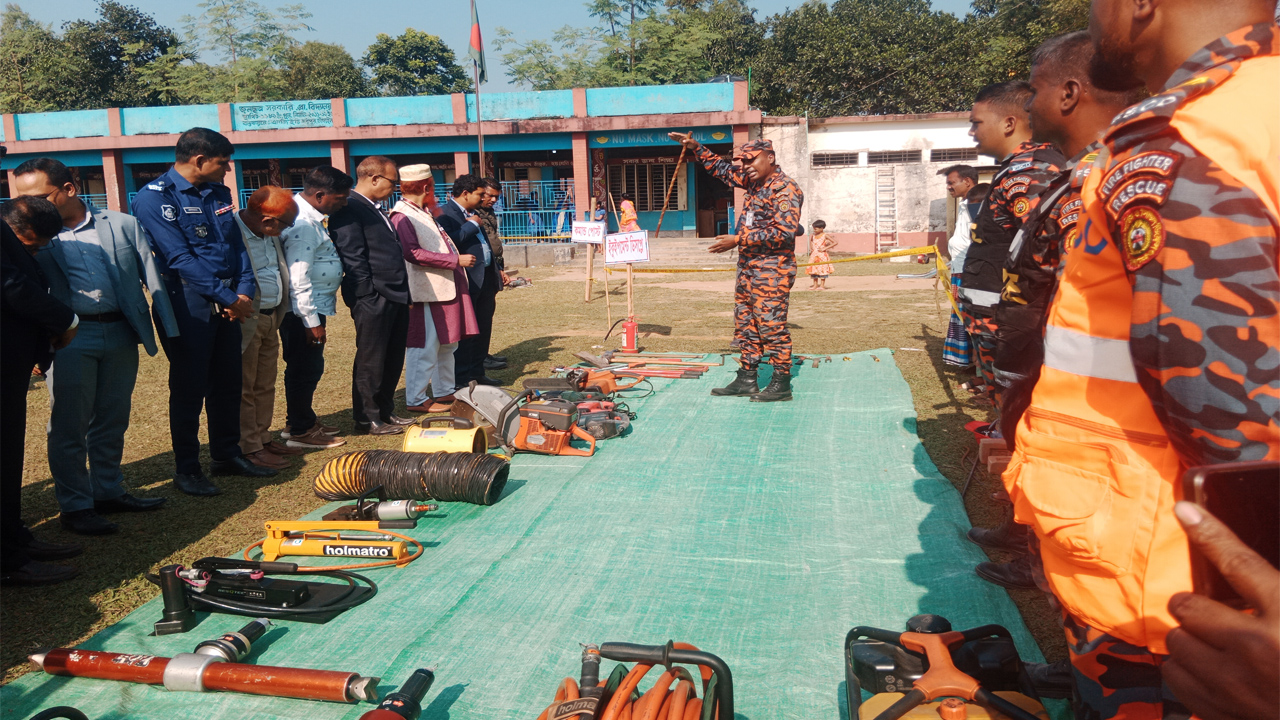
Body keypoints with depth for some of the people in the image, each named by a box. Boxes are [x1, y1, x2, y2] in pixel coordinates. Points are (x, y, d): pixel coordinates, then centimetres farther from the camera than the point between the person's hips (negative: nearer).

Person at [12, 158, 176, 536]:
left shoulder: (123, 225, 5)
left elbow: (153, 280, 6)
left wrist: (169, 330, 1)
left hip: (121, 334, 2)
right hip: (71, 338, -2)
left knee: (112, 422, 13)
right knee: (70, 427, 2)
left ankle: (108, 491, 27)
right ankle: (75, 506, 13)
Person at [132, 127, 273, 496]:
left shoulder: (218, 192, 12)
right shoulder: (154, 199, -11)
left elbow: (236, 243, 11)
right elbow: (180, 258, -18)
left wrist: (244, 291, -5)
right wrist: (229, 298, -18)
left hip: (227, 303, 7)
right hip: (189, 305, -7)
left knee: (227, 382, 13)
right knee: (189, 387, 0)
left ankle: (226, 455, 27)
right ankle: (186, 469, 12)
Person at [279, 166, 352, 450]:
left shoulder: (308, 215, 11)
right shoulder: (304, 224, -21)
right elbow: (298, 279, -24)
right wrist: (311, 321, -22)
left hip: (313, 306, 10)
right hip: (304, 309, -10)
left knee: (305, 368, 19)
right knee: (306, 368, 0)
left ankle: (302, 421, 33)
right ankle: (300, 432, 12)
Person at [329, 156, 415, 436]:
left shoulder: (376, 210, 19)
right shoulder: (348, 210, -12)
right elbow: (353, 260, -17)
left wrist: (403, 293, 17)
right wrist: (370, 296, -19)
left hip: (396, 298, 10)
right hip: (374, 300, -9)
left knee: (393, 360, 16)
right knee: (371, 362, 1)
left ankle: (385, 412, 28)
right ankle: (367, 420, 12)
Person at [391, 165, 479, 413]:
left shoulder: (425, 213, 16)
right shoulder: (402, 216, -14)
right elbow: (414, 253, -24)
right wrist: (456, 260, -21)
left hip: (445, 289, 10)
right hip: (425, 293, -10)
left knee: (447, 344, 15)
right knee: (425, 348, -4)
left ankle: (445, 391, 26)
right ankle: (416, 399, 5)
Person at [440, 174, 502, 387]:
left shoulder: (473, 214, 18)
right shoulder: (446, 214, -12)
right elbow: (449, 240, -29)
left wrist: (497, 272, 18)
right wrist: (472, 225, -18)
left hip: (486, 279, 9)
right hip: (468, 281, -9)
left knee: (484, 329, 14)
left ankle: (478, 372, 25)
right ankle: (463, 378, 5)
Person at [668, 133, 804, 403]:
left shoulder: (785, 189, -15)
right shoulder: (754, 181, 13)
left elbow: (783, 232, -23)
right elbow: (723, 169, 28)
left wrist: (739, 240, -21)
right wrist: (696, 148, 19)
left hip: (772, 271, -10)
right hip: (748, 267, 10)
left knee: (771, 325, -7)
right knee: (745, 323, 12)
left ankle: (781, 385, 1)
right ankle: (746, 379, 20)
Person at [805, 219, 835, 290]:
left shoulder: (825, 235, -8)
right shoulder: (813, 236, 8)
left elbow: (835, 242, -12)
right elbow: (811, 241, 33)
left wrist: (824, 248, -16)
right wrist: (811, 248, 14)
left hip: (822, 255, -6)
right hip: (814, 255, 6)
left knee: (822, 269, -4)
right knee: (814, 270, 7)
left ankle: (822, 285, 1)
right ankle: (815, 285, 15)